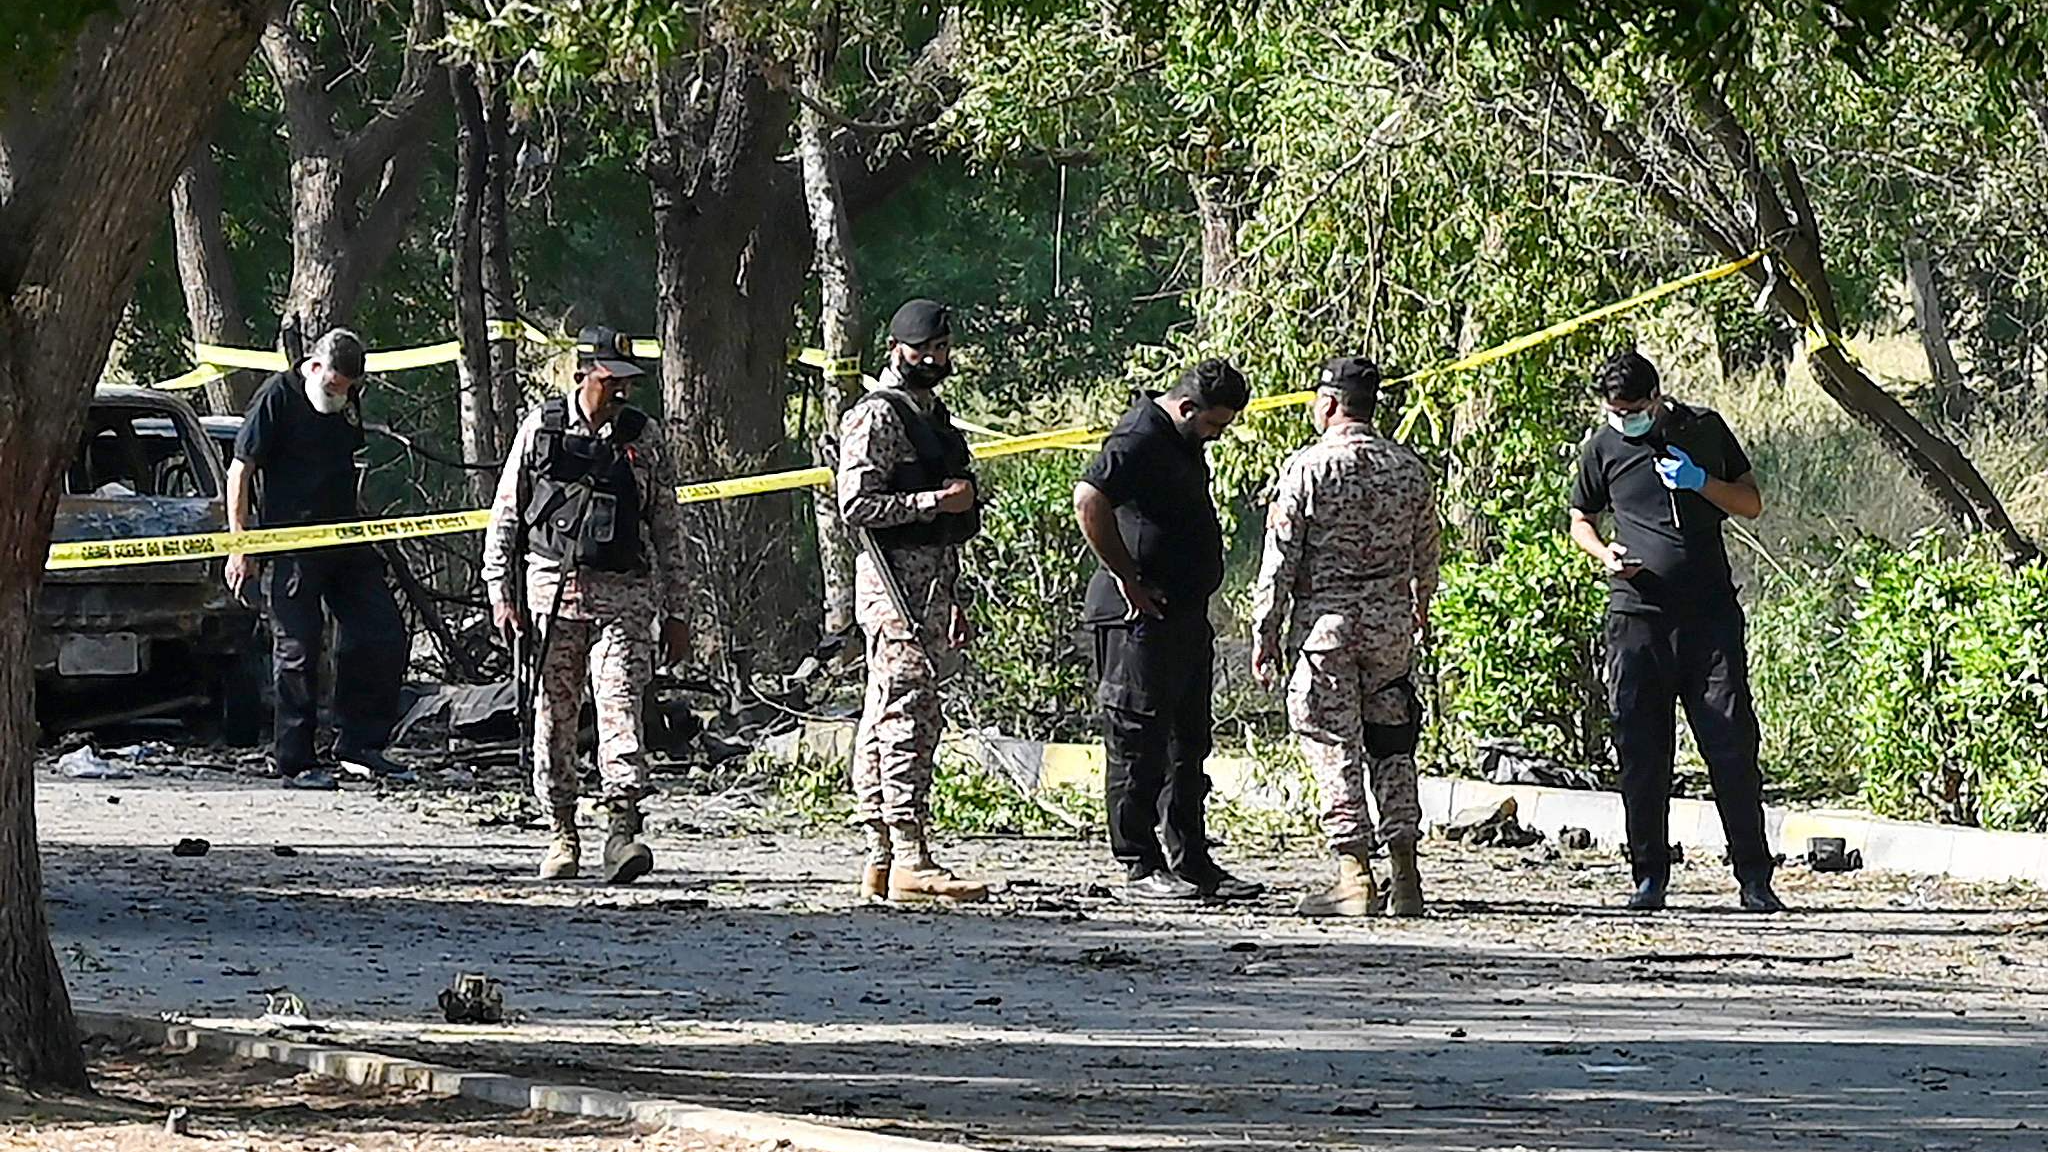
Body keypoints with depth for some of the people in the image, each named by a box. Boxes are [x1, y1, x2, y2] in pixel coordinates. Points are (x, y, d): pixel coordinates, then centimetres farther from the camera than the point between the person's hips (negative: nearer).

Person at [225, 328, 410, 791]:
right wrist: (240, 548, -13)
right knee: (297, 649, -3)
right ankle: (294, 761, 3)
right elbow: (239, 472, -9)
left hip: (345, 537, 7)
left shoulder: (349, 402, 12)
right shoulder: (277, 398, -9)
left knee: (383, 635, 2)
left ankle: (360, 744, 11)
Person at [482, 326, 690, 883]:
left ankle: (623, 827, -22)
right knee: (553, 713, 4)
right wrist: (500, 591, 1)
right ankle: (561, 833, 13)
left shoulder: (644, 437, 8)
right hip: (551, 587, 0)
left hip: (621, 593, 0)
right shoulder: (541, 426, 5)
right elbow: (506, 513, 8)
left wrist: (675, 613, 11)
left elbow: (667, 529, 12)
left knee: (620, 703, -14)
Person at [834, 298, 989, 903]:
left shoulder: (932, 414, 21)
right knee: (909, 718, -14)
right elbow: (856, 504, -17)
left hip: (931, 588, 9)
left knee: (886, 721, 9)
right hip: (893, 586, -9)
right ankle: (909, 859, -18)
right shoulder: (876, 416, -8)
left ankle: (881, 857, 9)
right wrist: (933, 501, -21)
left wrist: (954, 598, 26)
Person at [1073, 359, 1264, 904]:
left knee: (1189, 744, 13)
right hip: (1144, 615, -10)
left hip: (1186, 613, 10)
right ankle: (1141, 869, -3)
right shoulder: (1140, 440, -15)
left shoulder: (1182, 443, 16)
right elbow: (1090, 499, -29)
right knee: (1139, 746, -5)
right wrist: (1126, 578, -23)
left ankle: (1191, 862, 18)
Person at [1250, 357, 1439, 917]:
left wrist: (1265, 633, -2)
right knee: (1392, 745, 11)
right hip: (1393, 626, 4)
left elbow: (1280, 557, -8)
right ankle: (1405, 876, 8)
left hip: (1326, 625, -4)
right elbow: (1427, 550, 16)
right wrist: (1421, 603, 36)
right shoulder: (1409, 469, 4)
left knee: (1337, 750, 0)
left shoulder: (1307, 467, -8)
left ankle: (1356, 875, -4)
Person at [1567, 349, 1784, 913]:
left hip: (1710, 613, -1)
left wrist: (1700, 482, -7)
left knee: (1732, 743, -5)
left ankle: (1754, 876, -1)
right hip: (1637, 615, 1)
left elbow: (1751, 505, 10)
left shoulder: (1705, 431, 6)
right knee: (1640, 750, 0)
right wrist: (1604, 554, -2)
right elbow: (1581, 520, 19)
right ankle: (1650, 877, 9)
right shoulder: (1603, 447, 7)